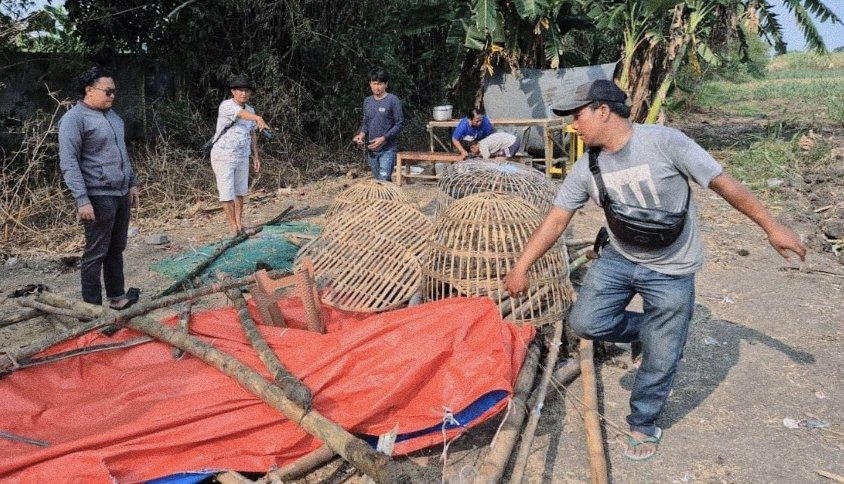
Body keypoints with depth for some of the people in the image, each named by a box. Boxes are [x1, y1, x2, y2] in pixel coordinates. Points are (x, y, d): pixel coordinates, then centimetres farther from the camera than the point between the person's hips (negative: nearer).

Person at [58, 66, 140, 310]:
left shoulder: (111, 115, 14)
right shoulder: (74, 118, -11)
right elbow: (68, 163, -16)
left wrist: (132, 183, 20)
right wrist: (82, 200, -22)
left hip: (121, 194, 8)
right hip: (99, 197, -8)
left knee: (116, 249, 15)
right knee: (96, 254, 0)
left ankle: (116, 297, 27)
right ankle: (92, 308, 8)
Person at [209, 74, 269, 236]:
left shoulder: (250, 110, 5)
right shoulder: (226, 106, -19)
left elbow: (252, 134, 12)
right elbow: (241, 114, -41)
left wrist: (256, 157, 9)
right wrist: (259, 119, -60)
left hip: (242, 157, 7)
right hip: (223, 157, -7)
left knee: (240, 191, 13)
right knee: (227, 193, -2)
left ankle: (239, 225, 24)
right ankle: (233, 227, 8)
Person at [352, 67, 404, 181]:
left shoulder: (393, 100, -8)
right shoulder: (367, 101, 9)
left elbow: (400, 124, -9)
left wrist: (384, 138, -18)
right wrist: (362, 134, -3)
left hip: (387, 149, -6)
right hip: (371, 149, 6)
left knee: (384, 180, -15)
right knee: (376, 180, 13)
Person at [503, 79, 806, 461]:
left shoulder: (664, 142, -21)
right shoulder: (586, 168, -6)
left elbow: (722, 183, -14)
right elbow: (556, 219, -4)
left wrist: (771, 227, -10)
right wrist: (521, 266, -8)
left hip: (670, 271, -4)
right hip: (619, 259, 4)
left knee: (660, 359, 4)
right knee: (584, 322, -9)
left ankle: (643, 425, 29)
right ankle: (649, 329, 18)